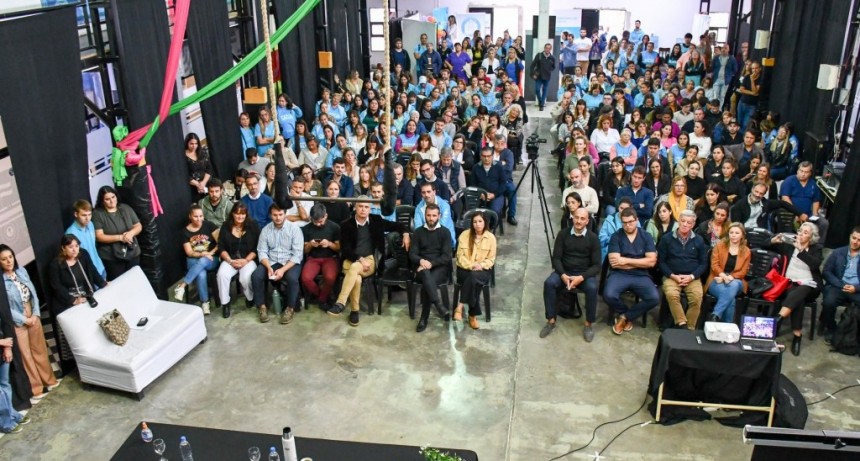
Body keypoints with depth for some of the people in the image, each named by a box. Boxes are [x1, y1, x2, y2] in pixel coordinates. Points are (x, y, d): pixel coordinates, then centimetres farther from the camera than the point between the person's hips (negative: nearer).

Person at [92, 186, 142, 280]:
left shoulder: (126, 208, 5)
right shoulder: (97, 214, -7)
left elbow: (138, 226, 7)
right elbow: (99, 236, -13)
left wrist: (131, 233, -16)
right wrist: (120, 237, -21)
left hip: (133, 253, 4)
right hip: (111, 257, -4)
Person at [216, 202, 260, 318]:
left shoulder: (253, 225, 0)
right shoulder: (225, 226, 6)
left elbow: (257, 248, -3)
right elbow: (221, 247, 4)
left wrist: (246, 260, -15)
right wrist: (230, 261, -10)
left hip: (249, 259, -2)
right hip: (230, 259, 2)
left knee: (246, 277, -32)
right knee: (222, 274, -29)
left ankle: (251, 299, 1)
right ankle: (225, 303, -11)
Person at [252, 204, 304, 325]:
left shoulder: (294, 229, -8)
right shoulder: (265, 229, 3)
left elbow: (297, 254, -12)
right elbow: (262, 251, 0)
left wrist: (283, 269, -23)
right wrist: (269, 267, -19)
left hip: (290, 262, -3)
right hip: (271, 261, 3)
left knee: (292, 278, -34)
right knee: (256, 275, -23)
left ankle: (290, 308, -12)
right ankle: (262, 306, -5)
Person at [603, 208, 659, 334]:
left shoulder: (646, 236, 7)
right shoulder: (616, 236, 1)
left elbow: (651, 262, -4)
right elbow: (614, 263, -10)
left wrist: (626, 260, -10)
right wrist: (640, 263, -5)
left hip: (641, 276, 2)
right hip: (619, 274, -1)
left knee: (654, 298, -26)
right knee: (609, 295, -31)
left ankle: (625, 316, 0)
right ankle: (626, 314, 5)